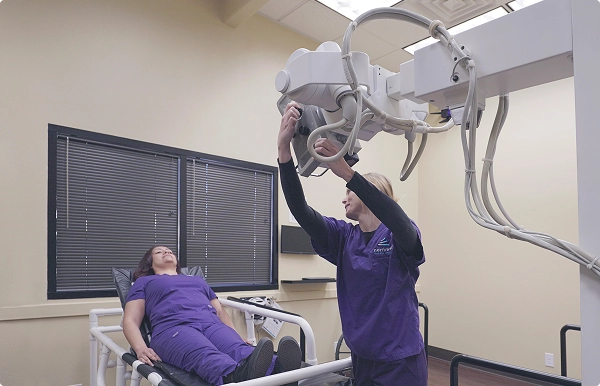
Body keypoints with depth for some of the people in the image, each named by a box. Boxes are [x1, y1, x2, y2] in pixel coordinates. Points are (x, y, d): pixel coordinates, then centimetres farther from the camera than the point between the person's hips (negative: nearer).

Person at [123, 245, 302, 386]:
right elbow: (130, 321, 14)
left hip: (212, 324, 4)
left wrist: (239, 338, 12)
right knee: (206, 356, -40)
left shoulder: (198, 280, 39)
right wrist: (141, 348, -9)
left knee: (240, 350, -33)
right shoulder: (143, 282, 28)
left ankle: (278, 370, -63)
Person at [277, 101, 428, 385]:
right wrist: (284, 149, -28)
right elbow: (299, 209, -14)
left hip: (401, 362, -4)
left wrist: (345, 172, -43)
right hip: (361, 360, 4)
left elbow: (398, 220, -34)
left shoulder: (401, 236, -9)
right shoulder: (343, 237, 0)